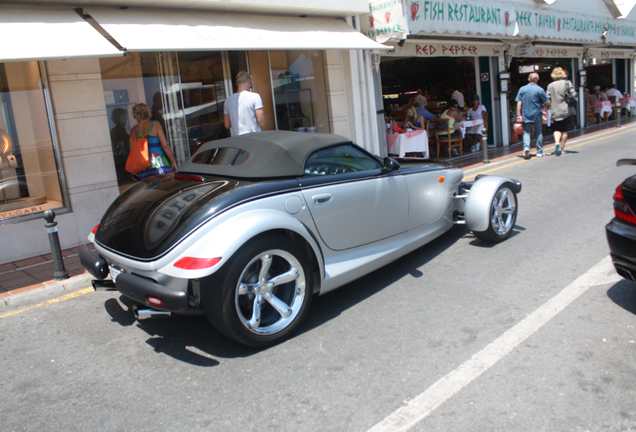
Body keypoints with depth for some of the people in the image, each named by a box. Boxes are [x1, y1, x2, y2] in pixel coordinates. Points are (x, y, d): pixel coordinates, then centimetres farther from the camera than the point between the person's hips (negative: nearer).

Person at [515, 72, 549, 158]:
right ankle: (539, 152, 15)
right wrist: (543, 110, 18)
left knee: (526, 132, 5)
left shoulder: (522, 89, 0)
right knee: (539, 133, 10)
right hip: (537, 115, -1)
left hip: (525, 115, 1)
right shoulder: (540, 90, -5)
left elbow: (519, 103, -4)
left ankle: (526, 147, -20)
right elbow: (546, 103, -1)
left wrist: (519, 115, -3)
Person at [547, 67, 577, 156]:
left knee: (557, 129, 8)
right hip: (565, 110, 0)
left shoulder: (550, 85, 1)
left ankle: (557, 142, -20)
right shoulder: (567, 83, -1)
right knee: (564, 130, 9)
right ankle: (562, 148, 11)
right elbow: (574, 95, -4)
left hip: (555, 111, 0)